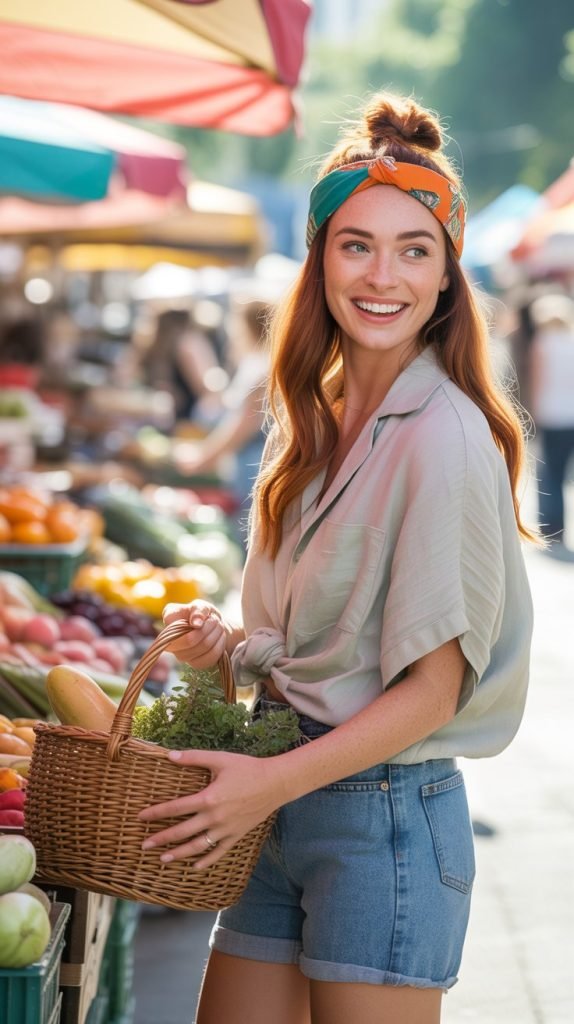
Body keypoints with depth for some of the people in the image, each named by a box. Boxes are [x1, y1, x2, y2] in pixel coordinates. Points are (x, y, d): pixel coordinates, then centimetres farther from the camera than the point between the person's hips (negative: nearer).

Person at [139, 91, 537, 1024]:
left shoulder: (445, 436, -16)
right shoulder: (315, 419, 9)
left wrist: (273, 781, -18)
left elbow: (433, 686, -15)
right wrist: (237, 642, 0)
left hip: (386, 815, -7)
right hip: (282, 809, 8)